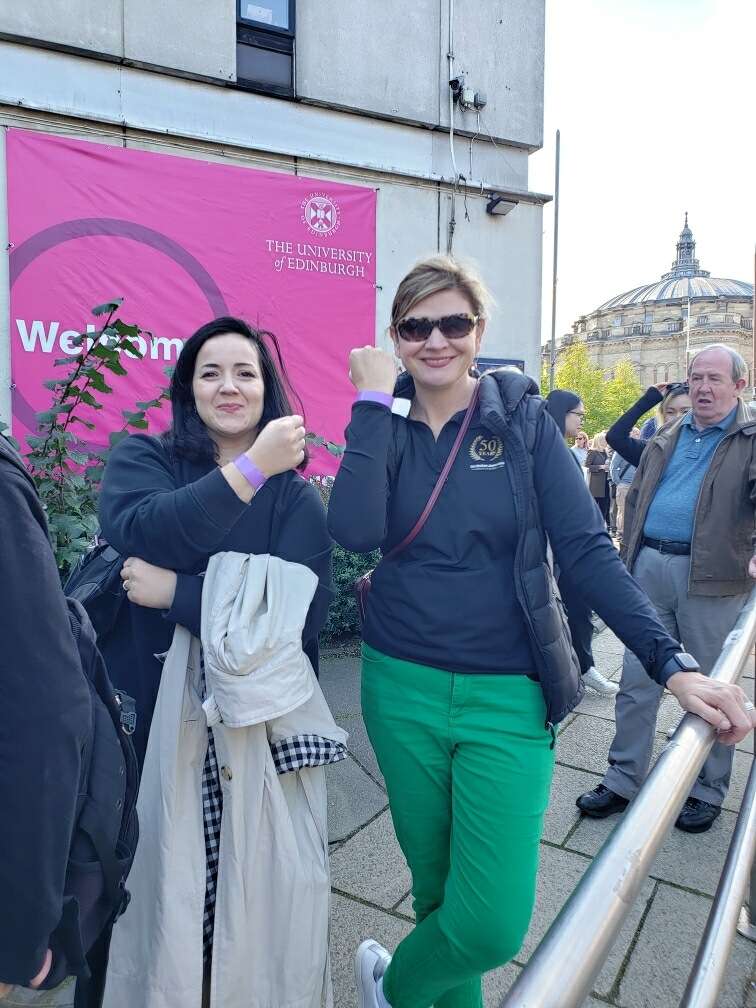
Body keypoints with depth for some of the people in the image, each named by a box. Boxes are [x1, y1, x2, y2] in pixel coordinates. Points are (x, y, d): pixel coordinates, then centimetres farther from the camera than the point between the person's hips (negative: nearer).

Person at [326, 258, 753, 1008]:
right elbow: (355, 532, -17)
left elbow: (586, 549, -8)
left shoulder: (522, 419, -3)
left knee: (493, 923, -5)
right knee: (435, 887, 16)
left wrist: (671, 664, -17)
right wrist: (373, 400, -14)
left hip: (507, 694, -1)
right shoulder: (383, 425, 1)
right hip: (402, 687, 2)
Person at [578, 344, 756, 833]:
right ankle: (624, 779, 22)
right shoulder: (668, 437, 15)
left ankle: (709, 790, 28)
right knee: (637, 681, 9)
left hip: (711, 577, -4)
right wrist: (635, 552, 10)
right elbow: (637, 495, 20)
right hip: (650, 568, 4)